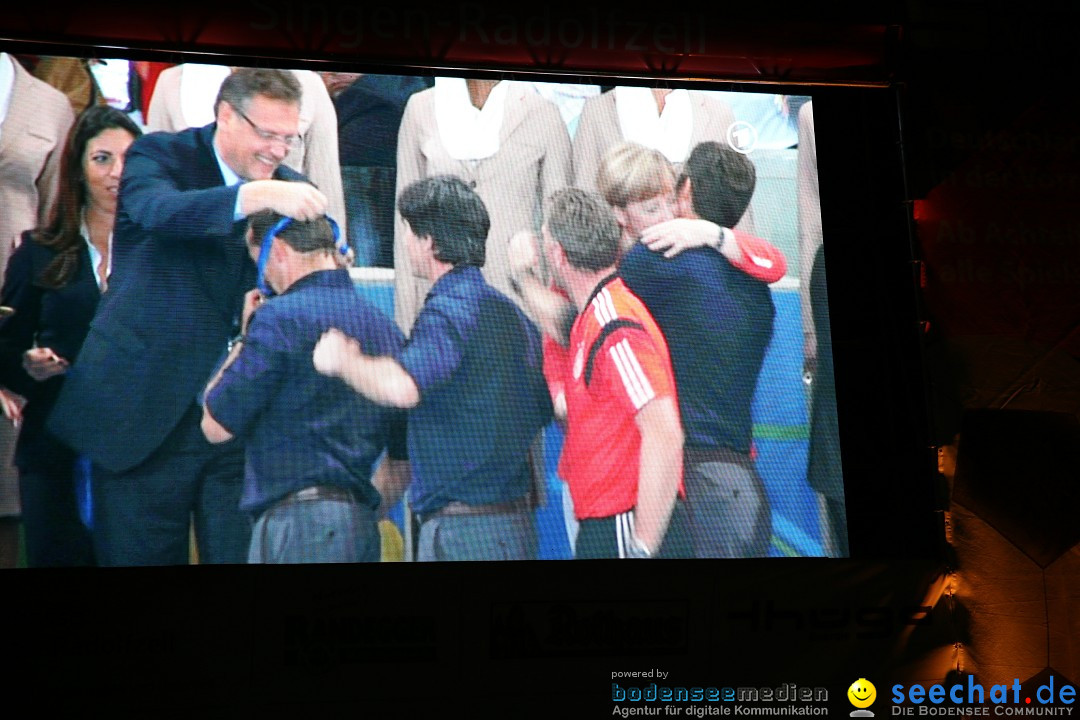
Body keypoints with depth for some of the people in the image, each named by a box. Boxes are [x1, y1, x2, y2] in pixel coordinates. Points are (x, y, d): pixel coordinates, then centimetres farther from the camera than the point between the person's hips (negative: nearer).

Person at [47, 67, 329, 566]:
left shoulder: (290, 188, 7)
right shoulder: (158, 155, -4)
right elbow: (159, 209, -29)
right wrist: (259, 195, -42)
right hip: (147, 412, -3)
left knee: (243, 552, 4)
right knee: (142, 554, 8)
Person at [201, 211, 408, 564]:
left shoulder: (282, 317, -9)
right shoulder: (386, 327, 12)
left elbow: (216, 425, -2)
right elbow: (402, 458, 17)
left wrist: (245, 336, 9)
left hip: (298, 523, -7)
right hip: (364, 527, 8)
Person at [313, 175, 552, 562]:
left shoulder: (449, 308, -16)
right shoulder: (510, 312, 14)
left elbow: (402, 387, -34)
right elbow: (546, 409, 21)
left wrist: (343, 360, -16)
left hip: (461, 527, -9)